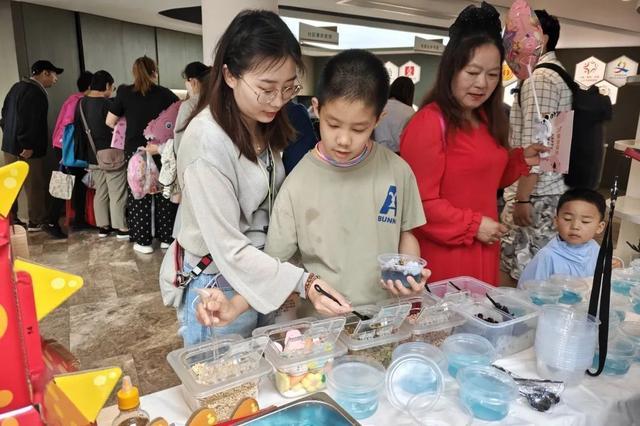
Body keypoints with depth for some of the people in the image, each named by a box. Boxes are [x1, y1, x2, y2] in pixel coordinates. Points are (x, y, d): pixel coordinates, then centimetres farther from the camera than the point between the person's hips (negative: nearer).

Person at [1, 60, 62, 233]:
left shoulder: (17, 87, 13)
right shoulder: (36, 92, -17)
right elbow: (29, 121, -24)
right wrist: (28, 146, -21)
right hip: (27, 149, -10)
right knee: (36, 186, 0)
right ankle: (38, 222, 9)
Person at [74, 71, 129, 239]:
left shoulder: (81, 103, 4)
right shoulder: (107, 104, -18)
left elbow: (78, 130, 10)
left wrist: (83, 155, 16)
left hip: (92, 157, 7)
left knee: (100, 192, 15)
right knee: (117, 194, 1)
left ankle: (102, 227, 21)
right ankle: (121, 228, 6)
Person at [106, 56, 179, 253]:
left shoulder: (124, 92, 2)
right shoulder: (164, 93, 0)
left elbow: (110, 122, 6)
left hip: (135, 151, 0)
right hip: (162, 150, 0)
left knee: (139, 196, 8)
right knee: (164, 194, 10)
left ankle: (142, 241, 13)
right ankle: (167, 237, 17)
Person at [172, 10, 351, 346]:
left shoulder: (266, 125, 1)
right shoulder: (207, 140, -25)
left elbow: (268, 211, 3)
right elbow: (227, 248, -24)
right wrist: (302, 282, -30)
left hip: (264, 274, 7)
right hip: (219, 287, -7)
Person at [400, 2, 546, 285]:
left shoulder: (486, 120, 11)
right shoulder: (429, 122, -17)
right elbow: (419, 202, -20)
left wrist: (521, 160, 7)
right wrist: (473, 225, -16)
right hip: (443, 255, -8)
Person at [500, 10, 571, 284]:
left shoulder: (539, 78, -13)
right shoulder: (557, 74, 18)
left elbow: (534, 146, -21)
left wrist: (522, 198, -20)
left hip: (534, 194, -10)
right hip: (550, 190, 10)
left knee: (517, 274, -3)